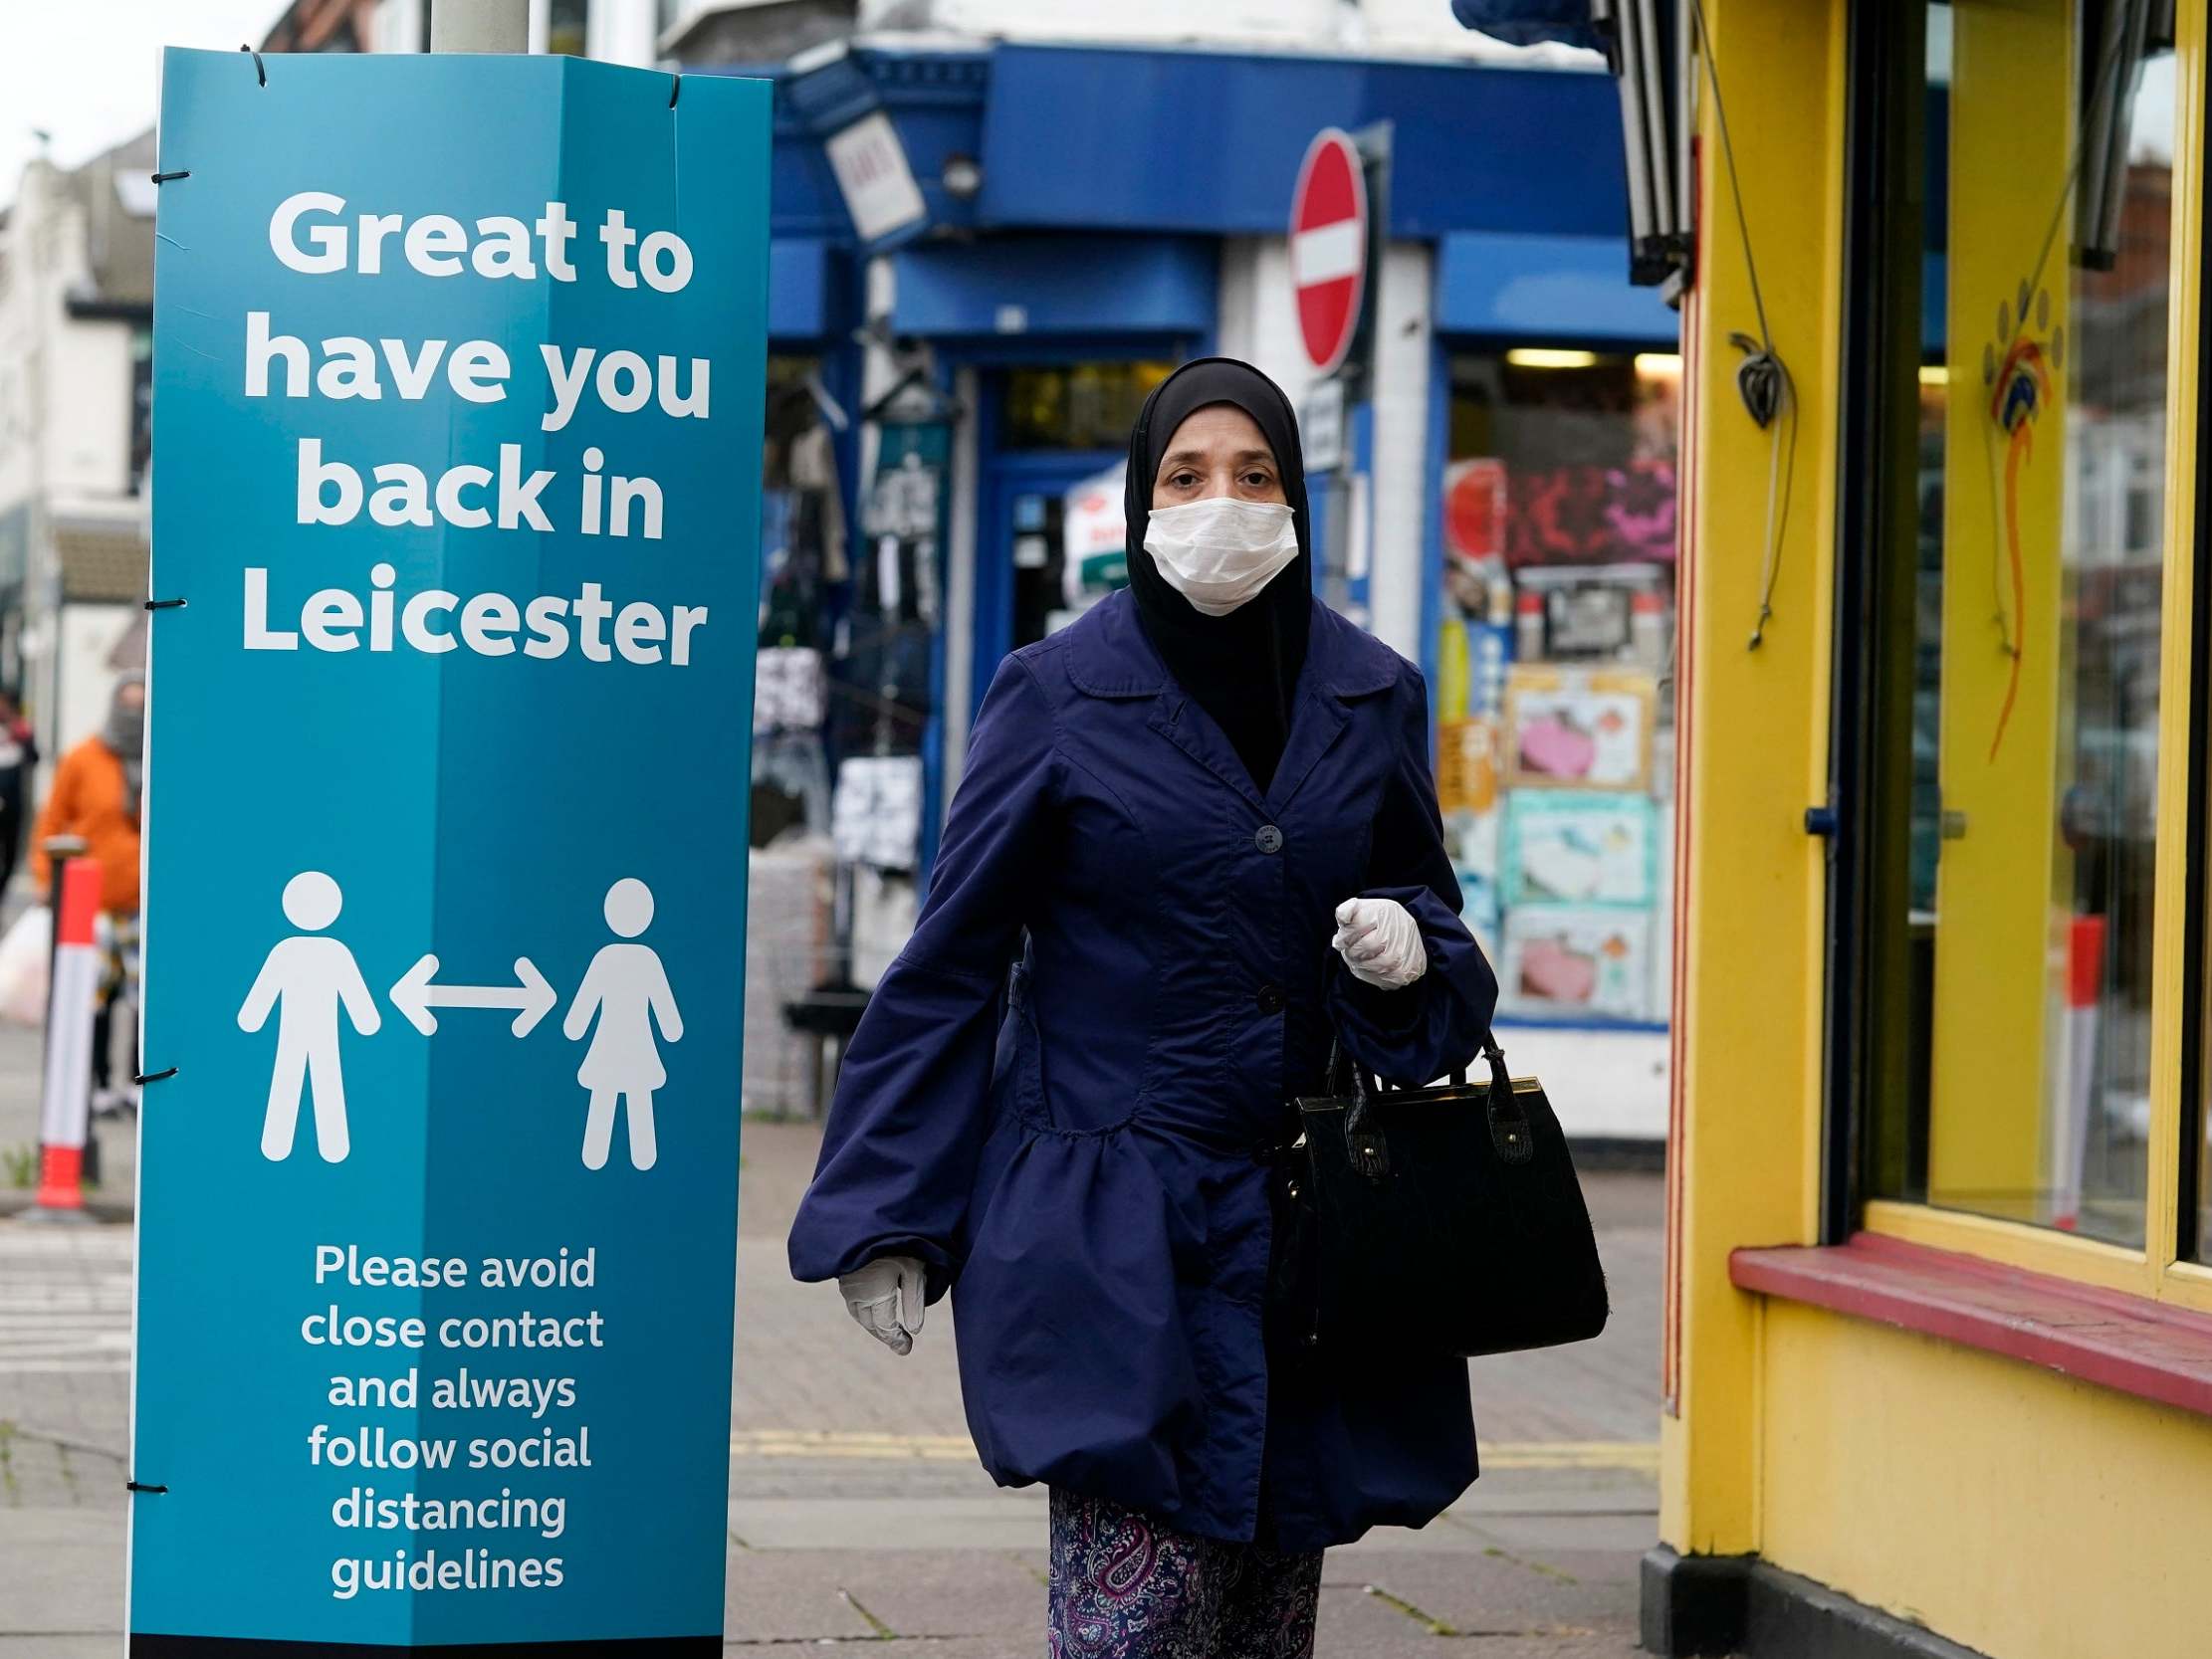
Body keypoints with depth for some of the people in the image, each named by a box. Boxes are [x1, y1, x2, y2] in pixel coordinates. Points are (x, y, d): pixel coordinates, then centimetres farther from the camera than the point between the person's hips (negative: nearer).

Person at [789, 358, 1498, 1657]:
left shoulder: (1372, 696, 8)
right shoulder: (1059, 694, -2)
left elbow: (1433, 908, 18)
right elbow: (954, 963, 1)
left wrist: (1412, 946, -8)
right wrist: (888, 1220, -3)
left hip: (1306, 1227, 4)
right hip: (1105, 1220, -4)